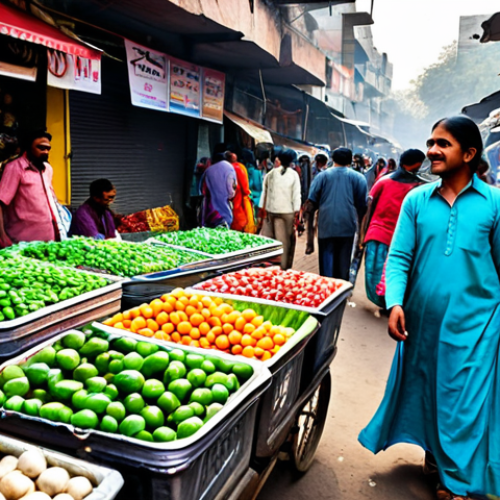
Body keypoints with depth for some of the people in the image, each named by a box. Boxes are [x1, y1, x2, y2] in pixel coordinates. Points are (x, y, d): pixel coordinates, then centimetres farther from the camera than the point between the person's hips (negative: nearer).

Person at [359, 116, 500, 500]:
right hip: (422, 320, 3)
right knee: (425, 389, 17)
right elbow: (399, 257, -2)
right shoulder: (416, 200, 0)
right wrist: (395, 303, -15)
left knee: (466, 401, 4)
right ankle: (434, 453, 42)